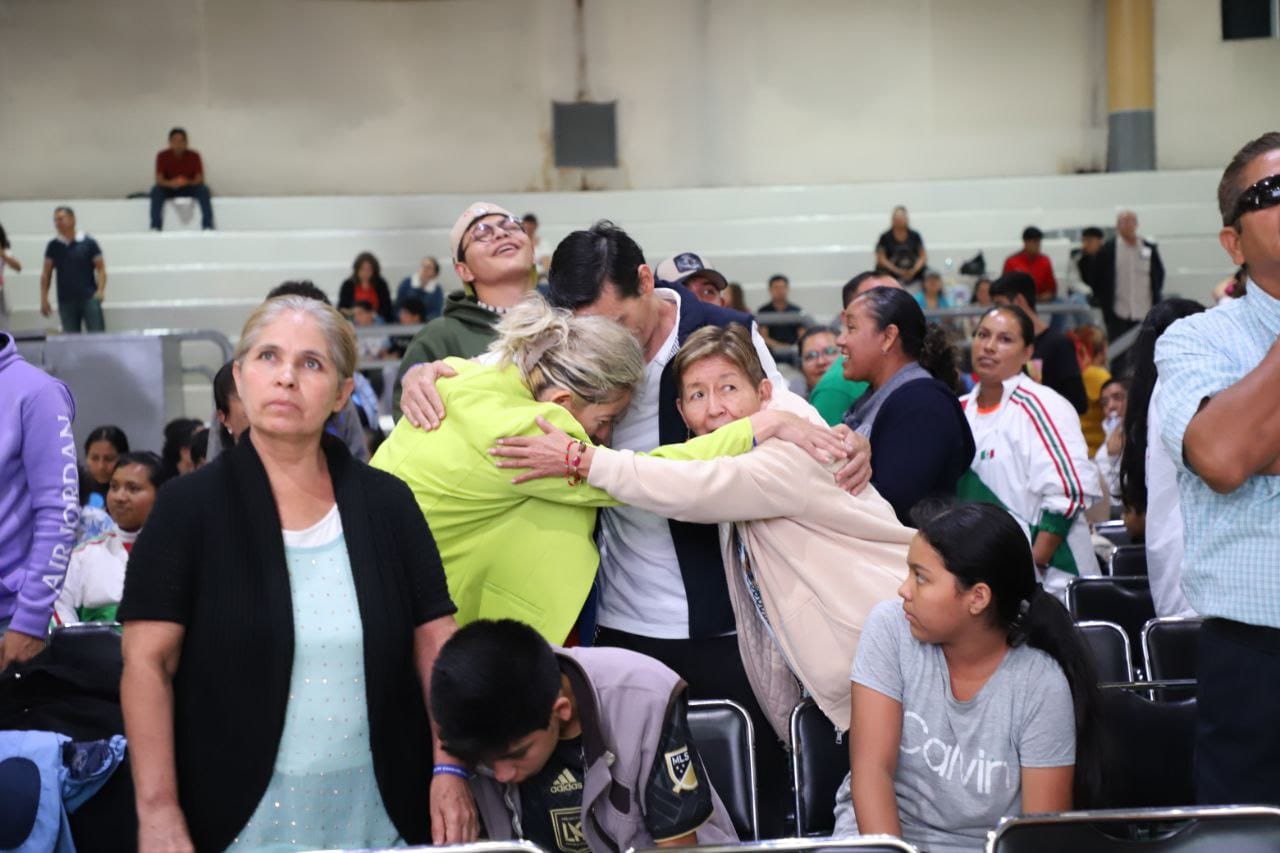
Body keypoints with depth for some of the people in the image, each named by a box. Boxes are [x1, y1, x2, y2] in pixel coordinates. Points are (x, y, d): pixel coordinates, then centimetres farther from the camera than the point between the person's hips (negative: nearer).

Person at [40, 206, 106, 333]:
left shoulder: (88, 243, -1)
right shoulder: (53, 246, 8)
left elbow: (101, 268, 0)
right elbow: (46, 274, 12)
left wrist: (100, 290, -14)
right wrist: (44, 299, 4)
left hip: (89, 298, -3)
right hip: (66, 301, 3)